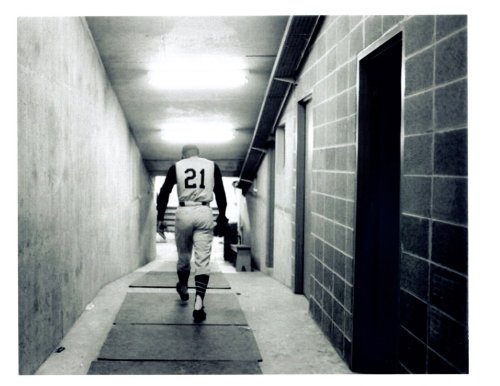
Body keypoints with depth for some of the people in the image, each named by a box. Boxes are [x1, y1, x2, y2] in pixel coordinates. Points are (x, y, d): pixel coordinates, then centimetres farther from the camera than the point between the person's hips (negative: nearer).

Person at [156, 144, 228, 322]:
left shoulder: (176, 166, 11)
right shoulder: (212, 166, 12)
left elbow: (164, 192, 6)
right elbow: (220, 194, 9)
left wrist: (160, 218, 9)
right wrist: (221, 220, 14)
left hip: (184, 213, 1)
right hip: (204, 213, -1)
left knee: (183, 255, 20)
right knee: (203, 260, -3)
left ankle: (183, 289, 43)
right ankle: (199, 304, -17)